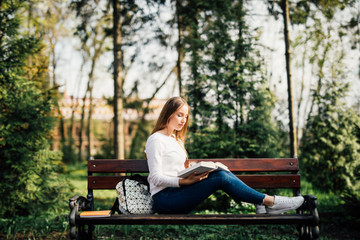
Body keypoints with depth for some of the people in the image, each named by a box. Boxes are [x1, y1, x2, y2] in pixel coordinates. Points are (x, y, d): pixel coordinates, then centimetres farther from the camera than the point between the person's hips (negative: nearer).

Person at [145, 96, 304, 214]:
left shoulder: (177, 139, 22)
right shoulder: (156, 140, -6)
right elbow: (156, 178, -13)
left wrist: (194, 173, -1)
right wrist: (185, 181, -26)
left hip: (178, 191, 8)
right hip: (164, 199, -8)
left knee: (222, 172, -12)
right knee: (220, 177, -22)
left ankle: (265, 205, -15)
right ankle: (269, 201, -15)